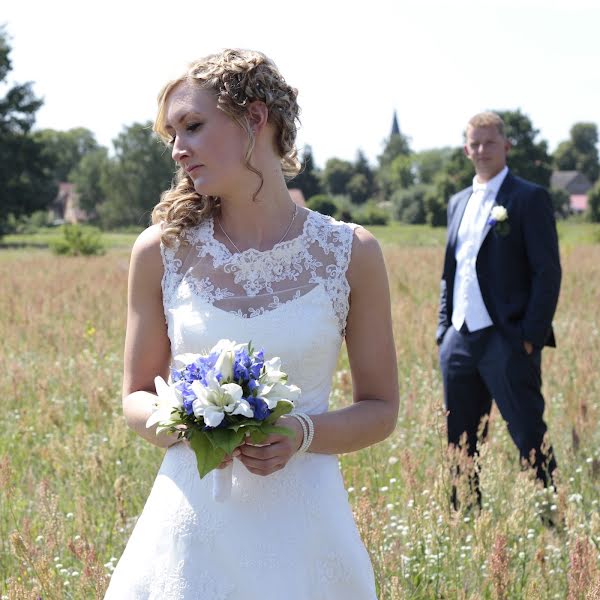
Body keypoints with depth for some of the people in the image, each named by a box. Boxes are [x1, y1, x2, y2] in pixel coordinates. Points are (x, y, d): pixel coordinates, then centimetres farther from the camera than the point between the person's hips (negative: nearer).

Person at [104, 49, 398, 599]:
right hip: (192, 518, 1)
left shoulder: (351, 253, -5)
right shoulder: (162, 250, -2)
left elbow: (380, 409, 3)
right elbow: (137, 397, 7)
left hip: (302, 524, -1)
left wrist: (302, 435, -15)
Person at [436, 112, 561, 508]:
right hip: (459, 339, 7)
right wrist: (444, 330, 13)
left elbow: (548, 272, -9)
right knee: (460, 442, 11)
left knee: (530, 438, -6)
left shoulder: (529, 198, -4)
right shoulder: (459, 202, 16)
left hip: (507, 340, -7)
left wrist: (532, 337, -16)